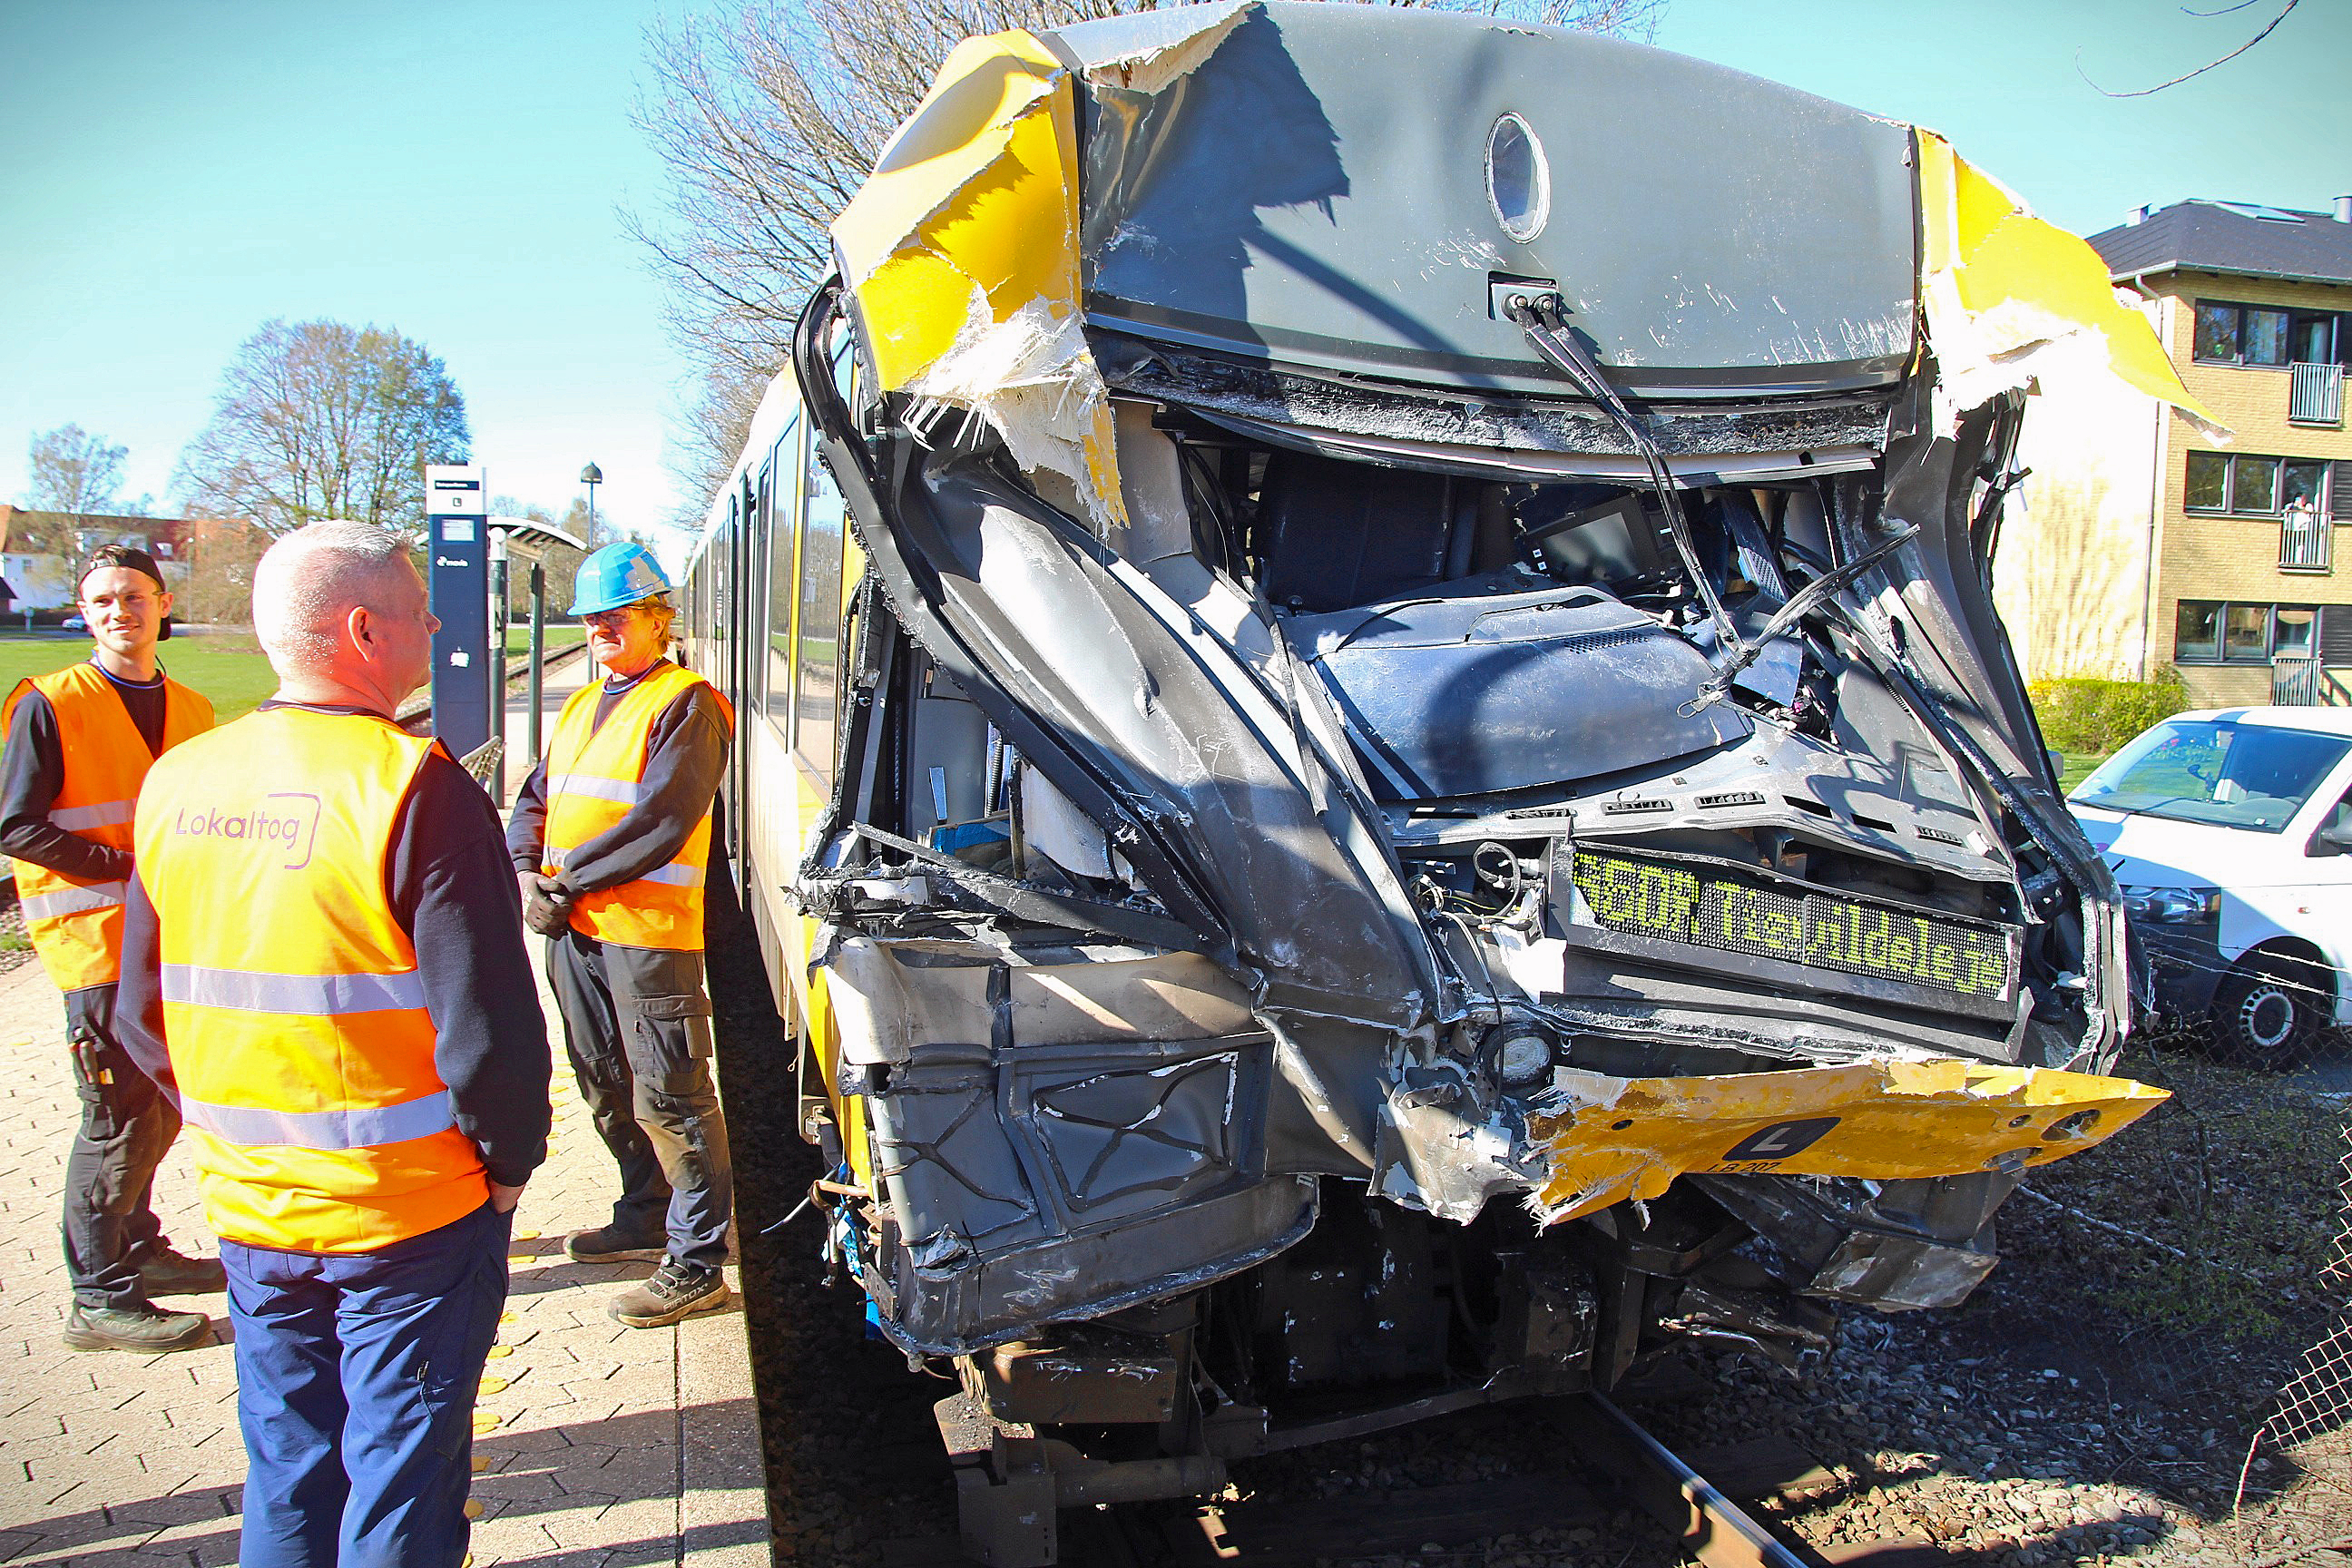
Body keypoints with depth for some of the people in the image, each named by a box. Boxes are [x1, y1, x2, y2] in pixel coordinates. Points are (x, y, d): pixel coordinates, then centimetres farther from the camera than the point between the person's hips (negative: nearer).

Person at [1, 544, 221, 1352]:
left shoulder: (188, 709, 11)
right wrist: (128, 867, -16)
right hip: (97, 942, -7)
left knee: (162, 1106, 17)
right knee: (122, 1116, -5)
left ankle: (137, 1249, 34)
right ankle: (100, 1300, 6)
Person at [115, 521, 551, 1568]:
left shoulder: (176, 783, 2)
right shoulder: (413, 786, -20)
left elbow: (142, 1018, 9)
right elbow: (486, 1022, -22)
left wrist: (235, 1134, 18)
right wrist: (510, 1160, -7)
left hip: (247, 1207, 6)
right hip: (408, 1210, -6)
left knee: (286, 1472, 22)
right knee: (400, 1481, 10)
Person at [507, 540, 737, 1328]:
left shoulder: (685, 703, -8)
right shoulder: (581, 706, 20)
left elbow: (661, 821, -18)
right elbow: (534, 802, 18)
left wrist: (569, 877, -15)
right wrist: (529, 877, -1)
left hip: (649, 931, -9)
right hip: (573, 929, 9)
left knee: (669, 1099, -6)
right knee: (606, 1087, 19)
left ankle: (696, 1263, 2)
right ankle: (645, 1218, 35)